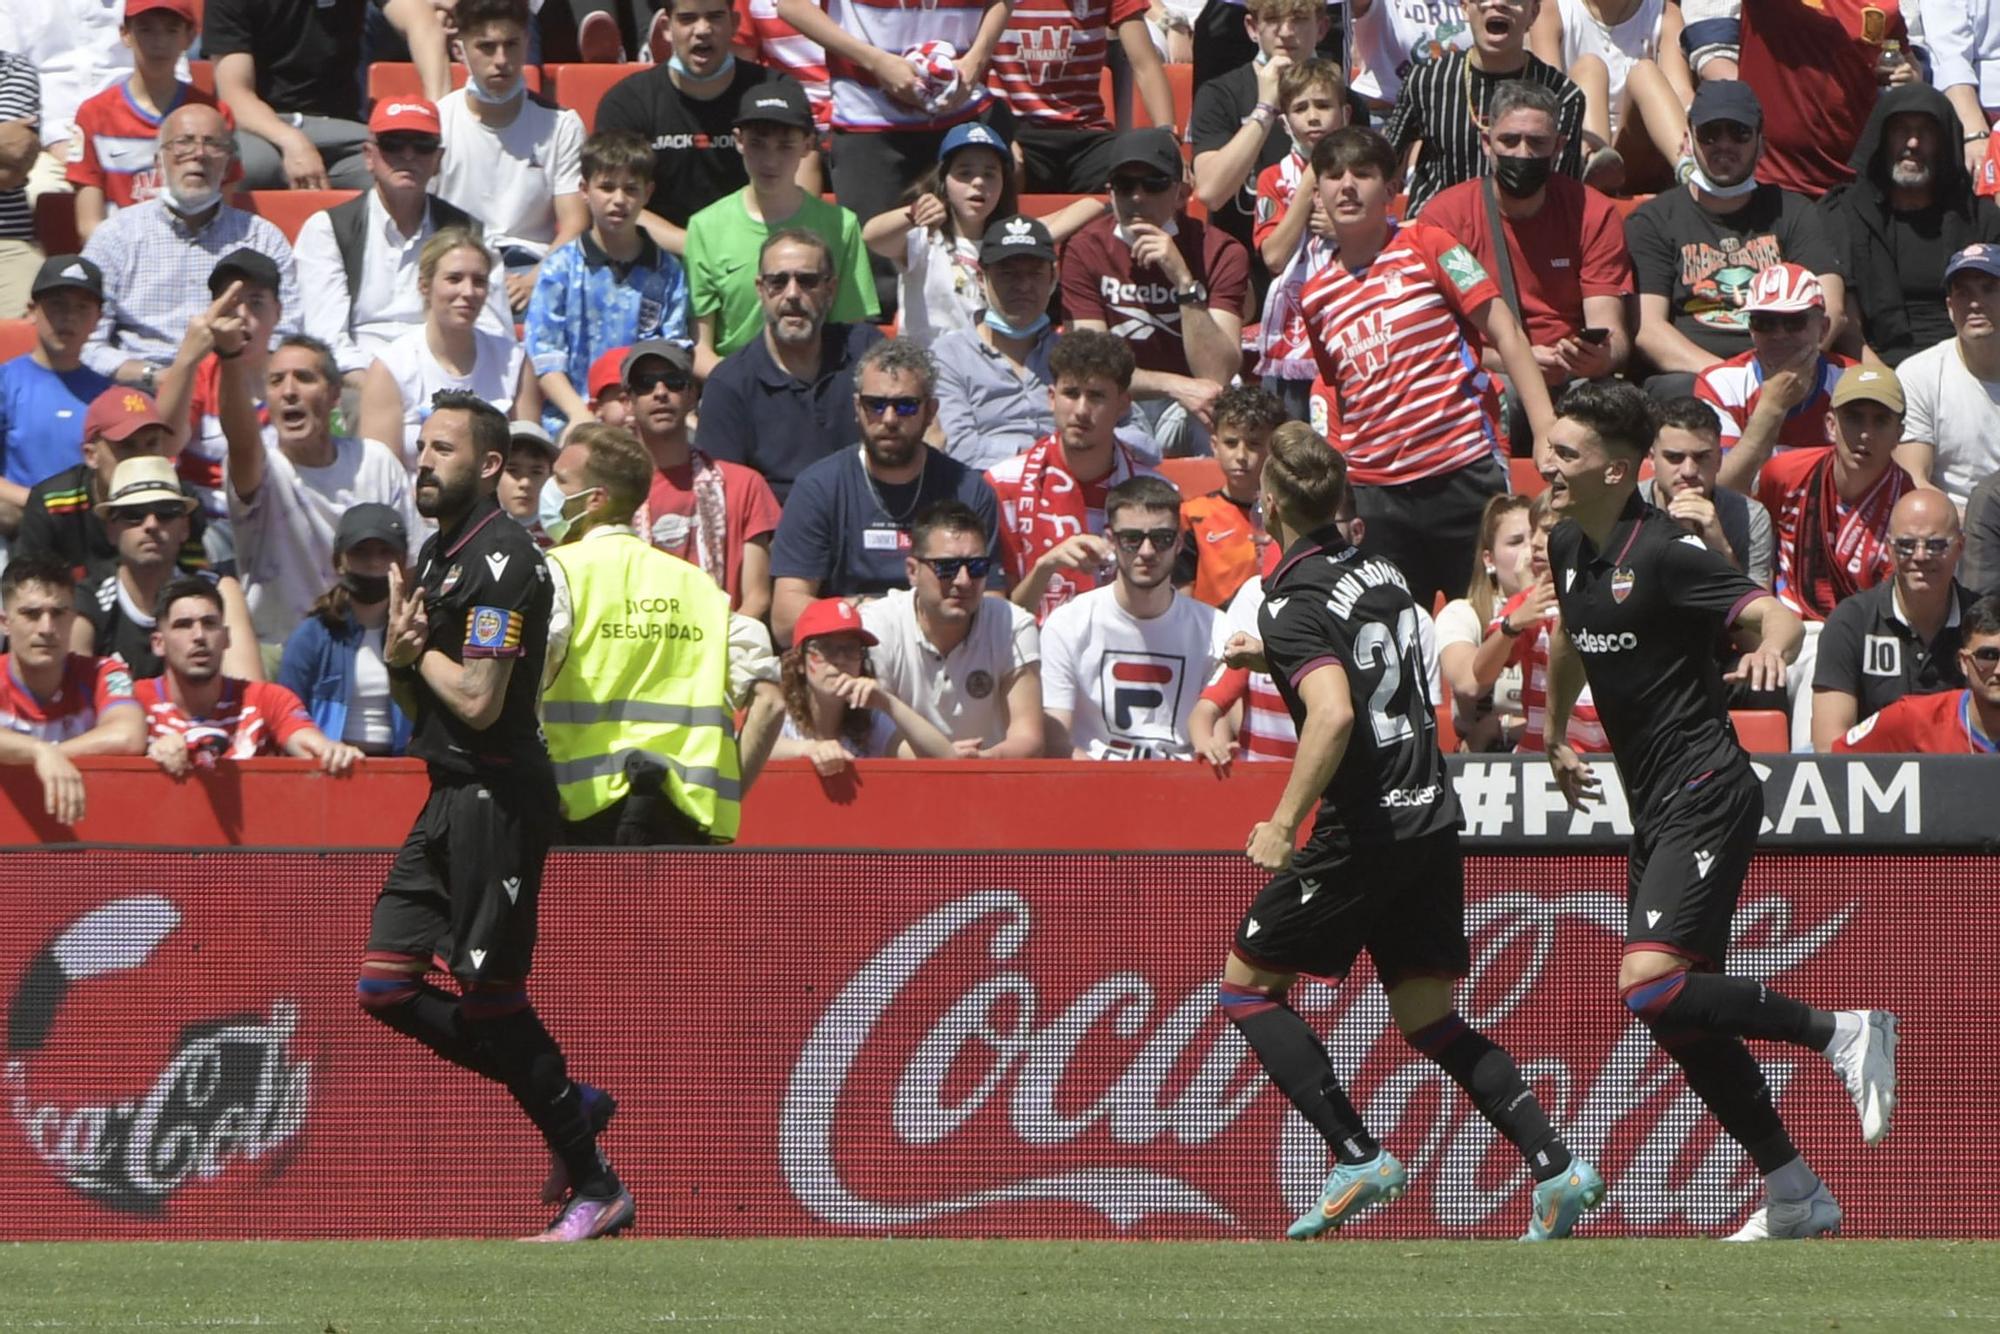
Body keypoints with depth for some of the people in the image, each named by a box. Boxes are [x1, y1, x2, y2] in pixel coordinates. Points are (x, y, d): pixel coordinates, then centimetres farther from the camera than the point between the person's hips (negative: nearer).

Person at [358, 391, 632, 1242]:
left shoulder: (501, 561, -16)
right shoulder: (437, 553, 16)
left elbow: (477, 700, -23)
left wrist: (419, 646, -6)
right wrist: (399, 653, -2)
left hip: (498, 797, -10)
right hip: (450, 797, 10)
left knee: (490, 996, -6)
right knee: (385, 988, 7)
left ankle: (597, 1189, 3)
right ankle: (567, 1106, 17)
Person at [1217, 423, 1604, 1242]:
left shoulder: (1293, 605, -14)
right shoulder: (1379, 572, 11)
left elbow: (1333, 713, -29)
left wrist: (1284, 823, -25)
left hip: (1363, 833, -8)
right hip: (1432, 819, 8)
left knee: (1245, 986, 8)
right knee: (1428, 1021, 14)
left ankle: (1357, 1158, -2)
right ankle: (1556, 1166, -1)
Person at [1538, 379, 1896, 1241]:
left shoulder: (1665, 554, -16)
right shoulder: (1569, 549, 9)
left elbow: (1775, 616, -24)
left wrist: (1770, 649, -46)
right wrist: (1555, 735, 39)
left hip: (1705, 797, -9)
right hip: (1655, 811, 9)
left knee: (1652, 988, -22)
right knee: (1683, 1017, 8)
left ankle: (1842, 1032, -8)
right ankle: (1795, 1194, 16)